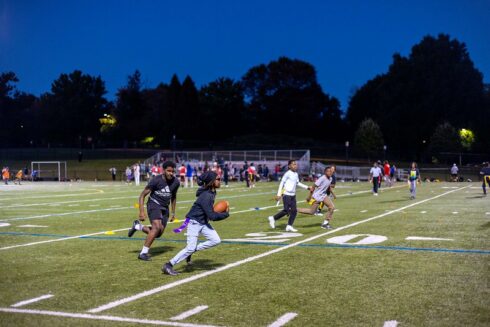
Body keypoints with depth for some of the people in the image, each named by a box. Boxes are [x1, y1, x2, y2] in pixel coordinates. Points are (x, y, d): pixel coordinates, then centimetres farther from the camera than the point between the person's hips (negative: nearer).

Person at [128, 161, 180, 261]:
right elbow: (143, 195, -12)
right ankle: (143, 253, -17)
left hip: (164, 208, 6)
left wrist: (173, 212, 18)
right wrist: (141, 212, -20)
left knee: (159, 233, 1)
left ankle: (137, 226, 25)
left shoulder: (176, 182, -2)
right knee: (157, 227, -26)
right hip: (154, 204, -6)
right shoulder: (156, 180, -17)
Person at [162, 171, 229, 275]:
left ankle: (192, 251, 11)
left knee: (216, 240, -1)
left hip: (203, 222, 9)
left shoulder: (212, 192, 2)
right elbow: (212, 216, -26)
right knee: (190, 248, -12)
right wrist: (226, 214, -13)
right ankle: (168, 265, -3)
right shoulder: (206, 196, -27)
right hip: (194, 222, -9)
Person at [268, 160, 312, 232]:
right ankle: (273, 218, 9)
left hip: (293, 195, 8)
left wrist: (307, 187, 19)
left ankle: (289, 226, 8)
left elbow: (298, 183, 24)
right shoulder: (288, 174, -13)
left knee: (294, 211, 2)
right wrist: (279, 194, -15)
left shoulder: (296, 174, 10)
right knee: (286, 210, -9)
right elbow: (281, 183, -11)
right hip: (286, 194, -8)